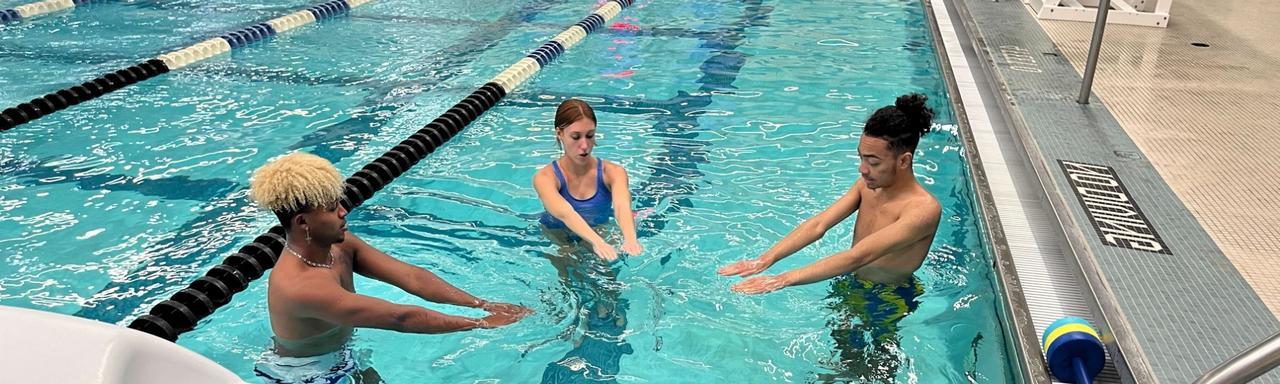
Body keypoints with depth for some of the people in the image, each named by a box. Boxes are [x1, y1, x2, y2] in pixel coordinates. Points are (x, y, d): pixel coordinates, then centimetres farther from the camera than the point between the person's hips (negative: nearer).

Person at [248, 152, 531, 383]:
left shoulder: (339, 244, -10)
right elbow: (400, 318, -35)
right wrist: (483, 323, -31)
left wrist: (484, 304, -20)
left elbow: (412, 277, -13)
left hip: (341, 361, 7)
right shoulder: (302, 287, -35)